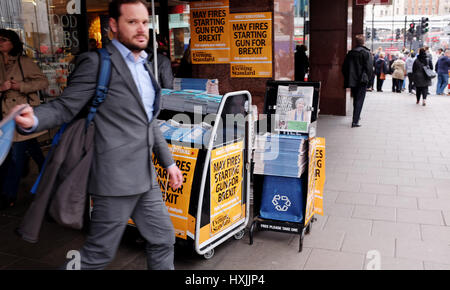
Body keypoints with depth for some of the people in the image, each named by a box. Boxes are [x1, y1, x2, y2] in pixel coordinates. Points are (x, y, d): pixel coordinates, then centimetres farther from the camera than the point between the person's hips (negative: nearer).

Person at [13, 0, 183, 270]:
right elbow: (65, 107, -13)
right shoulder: (97, 62, -9)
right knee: (99, 253, 4)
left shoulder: (144, 65, 15)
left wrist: (168, 162, 20)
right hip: (116, 177, -8)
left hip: (146, 177, 8)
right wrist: (33, 120, -34)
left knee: (163, 239, 16)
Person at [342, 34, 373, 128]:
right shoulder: (366, 53, -8)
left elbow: (344, 68, 8)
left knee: (355, 100, 19)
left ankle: (356, 117, 30)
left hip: (352, 81, 5)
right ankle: (355, 121, -10)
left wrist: (348, 79, 14)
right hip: (362, 81, -5)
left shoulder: (350, 53, 7)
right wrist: (368, 78, 4)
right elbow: (369, 68, -11)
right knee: (360, 100, -2)